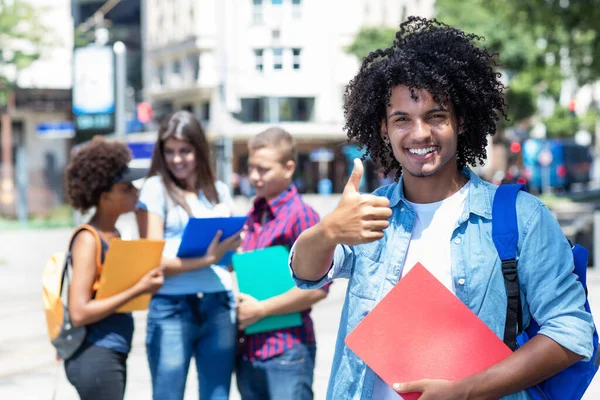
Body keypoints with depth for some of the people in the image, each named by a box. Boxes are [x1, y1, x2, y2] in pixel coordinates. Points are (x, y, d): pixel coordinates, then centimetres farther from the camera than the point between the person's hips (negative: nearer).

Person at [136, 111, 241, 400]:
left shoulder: (219, 191, 13)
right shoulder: (155, 188, -1)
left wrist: (230, 251, -5)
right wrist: (205, 260, -19)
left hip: (219, 307, 4)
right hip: (171, 309, -4)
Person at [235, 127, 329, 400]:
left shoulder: (300, 215, -11)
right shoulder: (255, 214, 12)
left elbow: (317, 288, -16)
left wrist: (260, 309, -14)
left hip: (287, 352, -8)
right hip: (251, 350, 8)